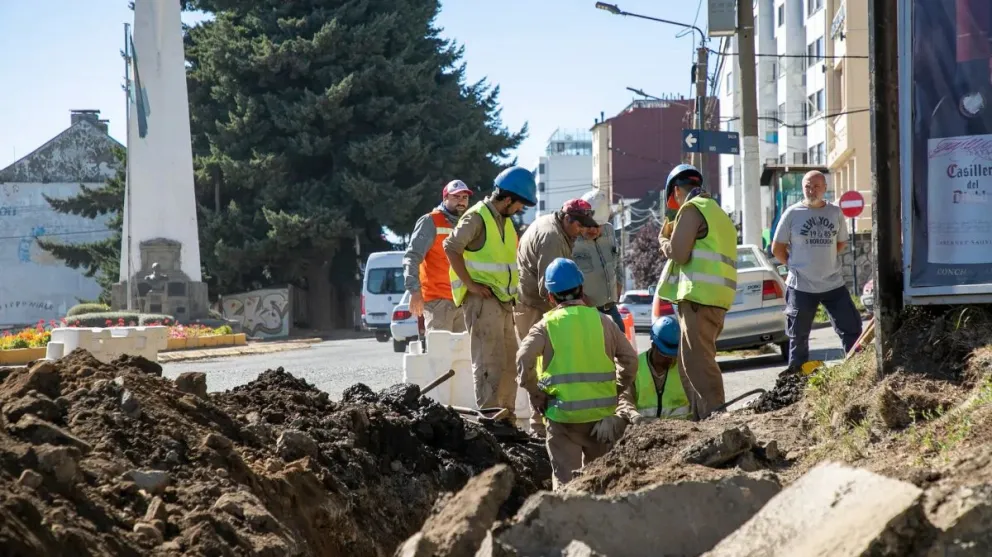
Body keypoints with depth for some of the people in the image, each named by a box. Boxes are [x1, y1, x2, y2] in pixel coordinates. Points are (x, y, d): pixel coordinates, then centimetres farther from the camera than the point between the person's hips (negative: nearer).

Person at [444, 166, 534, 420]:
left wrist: (513, 287, 14)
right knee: (489, 362, -11)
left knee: (509, 360, 13)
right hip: (481, 300, -9)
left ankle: (506, 416, 21)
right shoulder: (477, 217, -13)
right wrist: (470, 284, -22)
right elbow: (451, 247, -23)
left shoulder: (504, 220, 15)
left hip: (503, 301, 9)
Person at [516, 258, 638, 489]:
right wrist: (616, 391, 15)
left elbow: (524, 360, -16)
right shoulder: (602, 321, 5)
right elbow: (630, 359, 6)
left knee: (566, 478, -1)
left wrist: (537, 396, -5)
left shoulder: (546, 326, -3)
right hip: (602, 413, 3)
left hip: (563, 413, -3)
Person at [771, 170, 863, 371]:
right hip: (801, 286, -2)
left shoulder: (835, 212, 4)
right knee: (798, 336, 5)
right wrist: (797, 265, 2)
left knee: (851, 327, 2)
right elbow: (777, 248, 1)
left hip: (834, 284, 3)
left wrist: (823, 260, 11)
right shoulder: (792, 213, -5)